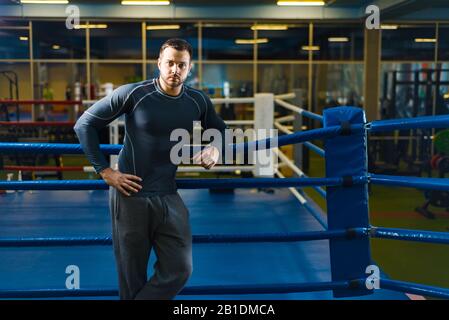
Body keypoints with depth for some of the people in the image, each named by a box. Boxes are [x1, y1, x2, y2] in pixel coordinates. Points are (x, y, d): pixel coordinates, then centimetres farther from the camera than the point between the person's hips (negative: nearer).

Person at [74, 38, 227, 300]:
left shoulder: (198, 102, 0)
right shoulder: (133, 94, -11)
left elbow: (220, 131, 20)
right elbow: (85, 125, -4)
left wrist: (215, 149, -4)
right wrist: (104, 170, -9)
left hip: (169, 197, 4)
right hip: (131, 197, -4)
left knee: (180, 271, 3)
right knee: (133, 278, 7)